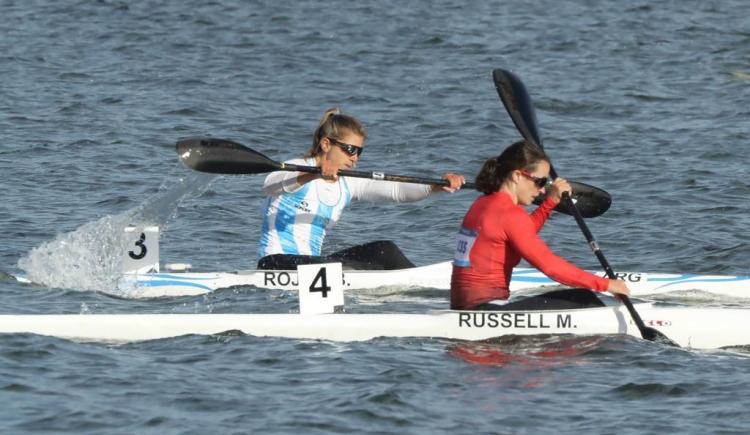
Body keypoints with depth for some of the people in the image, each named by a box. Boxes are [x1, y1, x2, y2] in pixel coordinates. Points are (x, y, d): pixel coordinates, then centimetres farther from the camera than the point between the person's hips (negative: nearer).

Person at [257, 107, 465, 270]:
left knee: (383, 250, -9)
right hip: (275, 262, -8)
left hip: (310, 263, 8)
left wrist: (436, 187, -21)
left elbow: (396, 190, -2)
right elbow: (270, 186, -33)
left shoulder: (348, 184, 10)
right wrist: (313, 175, -51)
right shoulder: (297, 168, -10)